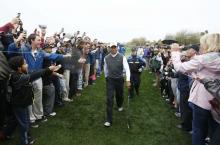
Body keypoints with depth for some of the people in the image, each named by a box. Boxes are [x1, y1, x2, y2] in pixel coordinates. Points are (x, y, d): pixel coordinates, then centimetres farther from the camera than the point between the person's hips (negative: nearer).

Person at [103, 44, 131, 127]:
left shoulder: (122, 57, -12)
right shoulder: (106, 58, -5)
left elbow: (127, 69, -16)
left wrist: (128, 80, -26)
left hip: (119, 79, 0)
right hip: (110, 80, 0)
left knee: (119, 95, 21)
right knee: (109, 99, -6)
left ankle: (120, 106, 58)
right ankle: (109, 120, 0)